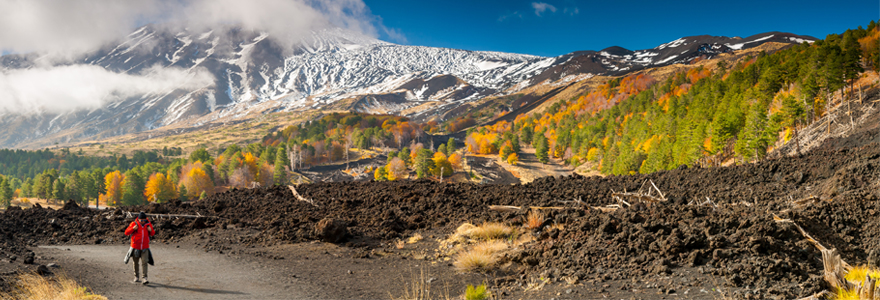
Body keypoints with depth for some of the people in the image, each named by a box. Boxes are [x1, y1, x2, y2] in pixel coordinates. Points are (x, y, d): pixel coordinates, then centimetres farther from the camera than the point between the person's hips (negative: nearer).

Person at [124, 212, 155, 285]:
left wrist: (150, 230, -9)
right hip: (135, 247, 0)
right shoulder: (134, 224, -5)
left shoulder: (148, 224, 1)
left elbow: (153, 233, 13)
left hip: (145, 247, 0)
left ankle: (145, 278, -13)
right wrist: (133, 228, -21)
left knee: (144, 262, -9)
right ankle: (136, 277, 25)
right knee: (136, 263, 10)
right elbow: (126, 232, -4)